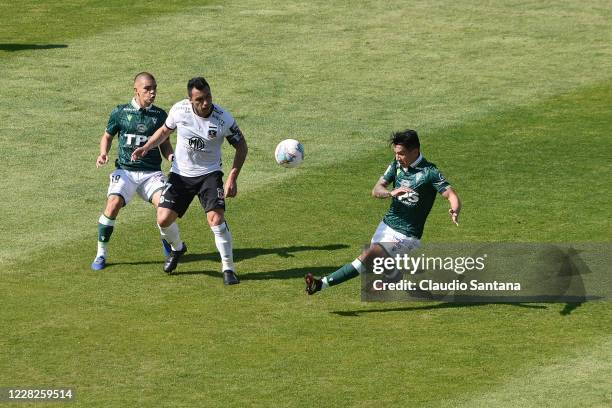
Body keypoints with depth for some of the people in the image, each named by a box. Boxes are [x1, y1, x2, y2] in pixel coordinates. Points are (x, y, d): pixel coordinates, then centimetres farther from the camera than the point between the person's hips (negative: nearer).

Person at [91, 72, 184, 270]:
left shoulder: (160, 115, 6)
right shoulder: (120, 112, 2)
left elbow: (164, 143, 16)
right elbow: (107, 136, 16)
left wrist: (171, 156, -5)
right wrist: (103, 153, -3)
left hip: (152, 172, 1)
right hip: (125, 170, -1)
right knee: (113, 203, -25)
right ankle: (101, 254, -10)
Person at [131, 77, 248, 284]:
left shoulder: (224, 119, -19)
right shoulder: (179, 110, -14)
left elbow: (241, 146, -4)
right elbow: (165, 130, 8)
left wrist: (233, 178, -13)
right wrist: (146, 147, -6)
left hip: (209, 174, -2)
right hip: (180, 174, 2)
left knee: (216, 218, -21)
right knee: (164, 219, -6)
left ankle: (228, 269, -6)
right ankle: (177, 249, 29)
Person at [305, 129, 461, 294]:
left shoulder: (429, 172, -15)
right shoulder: (397, 165, 3)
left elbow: (452, 196, -19)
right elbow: (376, 190, -3)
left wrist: (454, 211, -43)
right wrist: (391, 192, -26)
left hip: (406, 234, -7)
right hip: (387, 225, 7)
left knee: (368, 256, -21)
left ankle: (322, 284, -23)